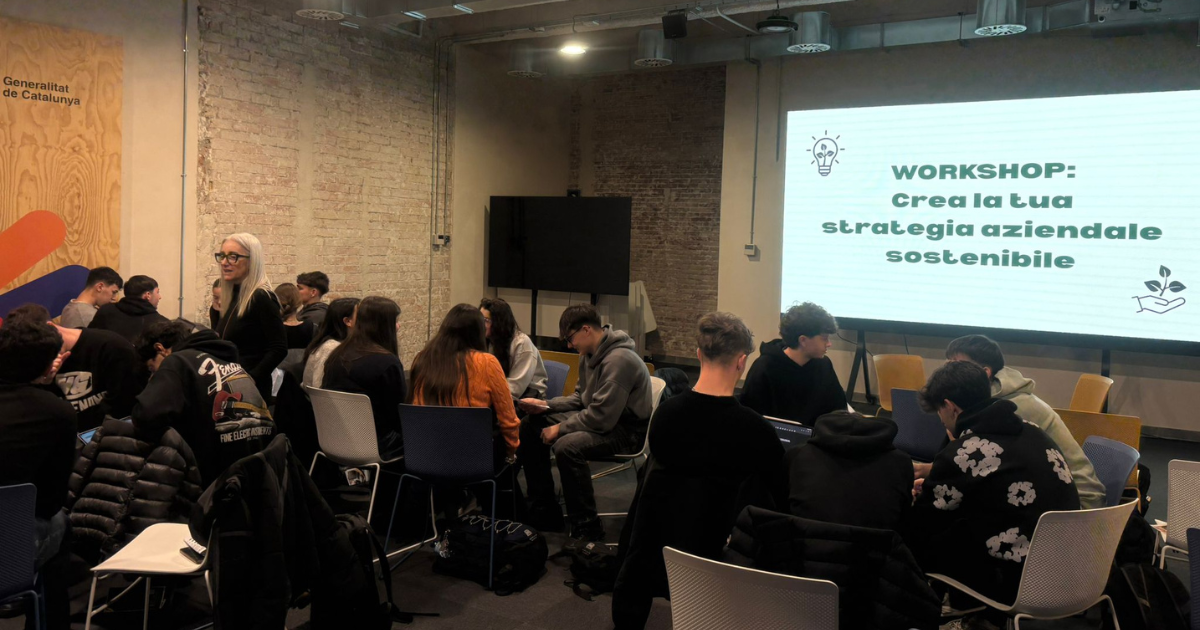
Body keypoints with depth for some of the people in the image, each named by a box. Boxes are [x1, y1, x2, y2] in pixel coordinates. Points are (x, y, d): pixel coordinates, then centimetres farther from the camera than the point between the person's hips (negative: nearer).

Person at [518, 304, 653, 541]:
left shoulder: (619, 360, -25)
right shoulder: (589, 355, 6)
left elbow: (601, 417, -29)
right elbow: (580, 398, 17)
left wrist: (560, 428, -20)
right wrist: (546, 405, 2)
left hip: (627, 430, -10)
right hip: (601, 417, 11)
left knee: (567, 446, -35)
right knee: (529, 427, 5)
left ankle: (587, 528, -19)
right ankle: (544, 512, 12)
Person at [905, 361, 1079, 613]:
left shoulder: (963, 454, -15)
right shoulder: (1032, 432, 8)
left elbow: (916, 531, -3)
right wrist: (934, 488, 31)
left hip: (1022, 582, -8)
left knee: (920, 542, 3)